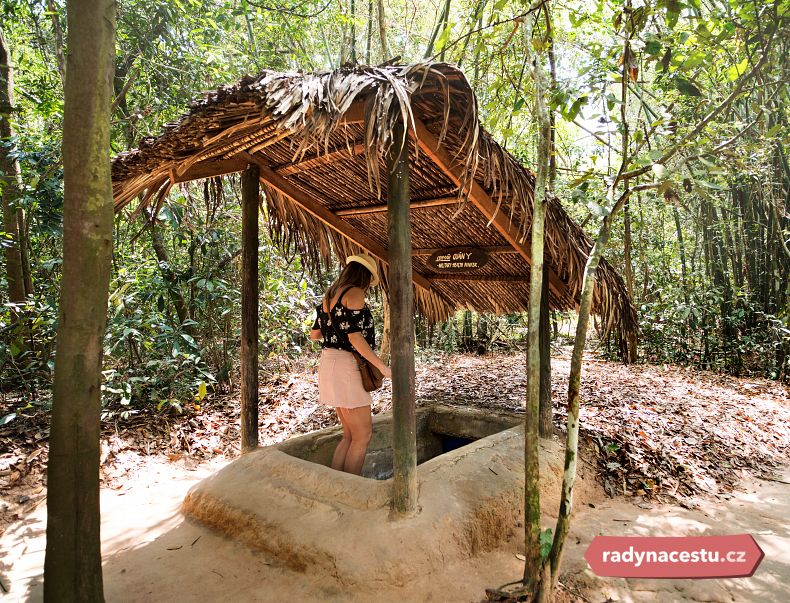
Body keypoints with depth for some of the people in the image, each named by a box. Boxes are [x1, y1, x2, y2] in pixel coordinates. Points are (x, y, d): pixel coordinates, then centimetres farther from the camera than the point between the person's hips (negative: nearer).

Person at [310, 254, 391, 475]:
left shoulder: (330, 295, 15)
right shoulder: (354, 293, -10)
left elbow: (314, 334, 18)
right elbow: (355, 337, -19)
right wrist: (382, 366, -14)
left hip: (330, 363, 9)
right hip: (346, 365, -9)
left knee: (350, 435, 15)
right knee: (363, 436, 1)